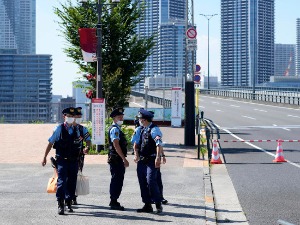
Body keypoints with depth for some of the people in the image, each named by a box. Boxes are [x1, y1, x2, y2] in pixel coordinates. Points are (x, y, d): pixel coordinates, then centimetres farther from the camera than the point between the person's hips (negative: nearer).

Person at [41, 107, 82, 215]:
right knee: (62, 182, -10)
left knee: (72, 183, 9)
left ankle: (69, 203, 23)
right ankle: (60, 205, -8)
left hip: (74, 161, 3)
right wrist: (45, 157, 7)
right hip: (62, 160, -3)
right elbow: (50, 143, 6)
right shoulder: (59, 129, 0)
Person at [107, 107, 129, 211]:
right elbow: (116, 145, -21)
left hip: (118, 159, 10)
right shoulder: (115, 129, -14)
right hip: (116, 159, -10)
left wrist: (123, 159, 21)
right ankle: (114, 202, -3)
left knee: (118, 180, 14)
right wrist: (124, 159, -23)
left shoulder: (117, 128, 18)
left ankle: (114, 201, 22)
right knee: (117, 180, -7)